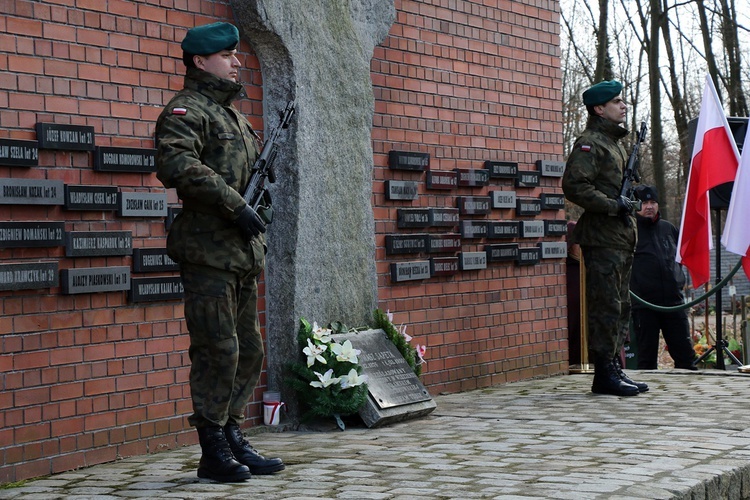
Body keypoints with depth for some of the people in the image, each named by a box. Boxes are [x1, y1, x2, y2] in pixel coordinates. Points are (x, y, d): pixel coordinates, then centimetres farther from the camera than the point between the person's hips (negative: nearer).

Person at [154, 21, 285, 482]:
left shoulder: (234, 116, 22)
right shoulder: (187, 110, -7)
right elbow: (177, 165, -25)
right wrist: (235, 204, -25)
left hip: (243, 253, 9)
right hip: (208, 251, -9)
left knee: (249, 352, 11)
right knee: (218, 350, -8)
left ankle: (235, 440, 20)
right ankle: (214, 453, 0)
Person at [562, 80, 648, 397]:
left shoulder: (615, 142, 21)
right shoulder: (589, 143, -10)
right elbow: (574, 187, -21)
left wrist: (631, 198, 13)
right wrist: (613, 205, -19)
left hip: (620, 237, 10)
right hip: (602, 237, -10)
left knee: (621, 307, 12)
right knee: (606, 306, -9)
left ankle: (614, 369, 18)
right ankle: (604, 373, -5)